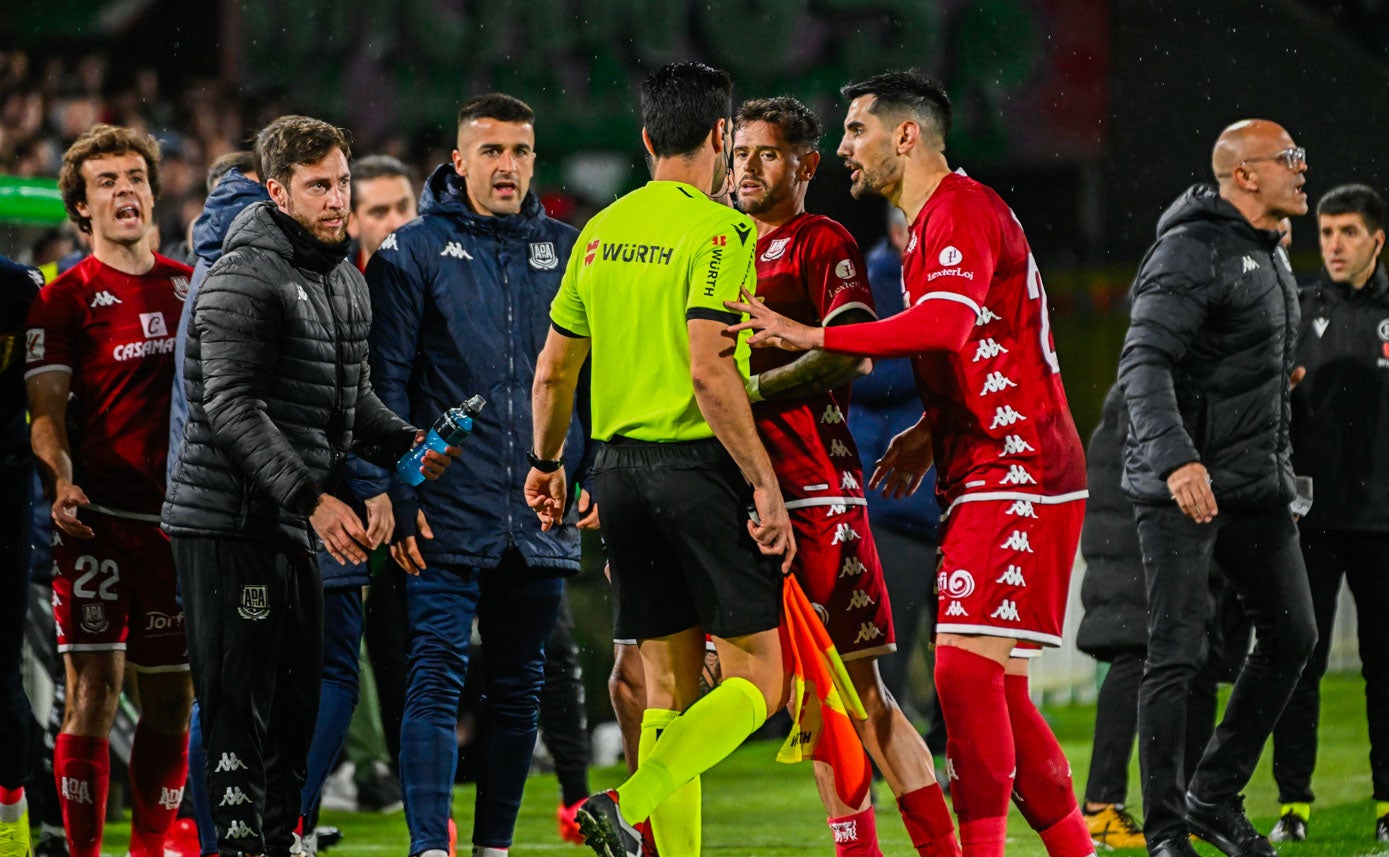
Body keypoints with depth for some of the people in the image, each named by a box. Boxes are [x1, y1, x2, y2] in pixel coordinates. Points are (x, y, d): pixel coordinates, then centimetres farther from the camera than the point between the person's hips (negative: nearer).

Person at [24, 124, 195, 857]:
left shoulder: (190, 288, 13)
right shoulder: (65, 300, -1)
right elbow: (47, 414, -6)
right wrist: (60, 482, -24)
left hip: (181, 518, 5)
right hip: (98, 520, -5)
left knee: (171, 701, 8)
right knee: (93, 692, -10)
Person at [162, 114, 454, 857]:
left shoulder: (345, 281, 16)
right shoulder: (244, 279, -13)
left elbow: (351, 398, 24)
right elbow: (232, 407, -19)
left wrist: (405, 445, 4)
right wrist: (312, 497, -24)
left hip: (291, 529, 9)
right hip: (227, 524, -9)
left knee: (297, 704, 12)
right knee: (240, 709, -8)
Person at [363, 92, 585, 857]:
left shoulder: (563, 251, 10)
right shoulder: (414, 252, -1)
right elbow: (386, 380, -4)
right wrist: (400, 495, -11)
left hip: (541, 519, 4)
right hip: (448, 515, -4)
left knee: (518, 689, 9)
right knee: (437, 680, -10)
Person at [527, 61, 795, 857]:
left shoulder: (601, 232, 11)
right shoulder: (718, 230, -10)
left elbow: (553, 369, 16)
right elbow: (708, 371, -19)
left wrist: (547, 463, 31)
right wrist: (765, 484, -17)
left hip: (619, 466, 7)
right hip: (699, 464, -7)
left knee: (668, 685, 12)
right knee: (756, 680, -2)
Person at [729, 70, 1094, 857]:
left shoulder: (962, 211, -12)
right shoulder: (931, 224, 21)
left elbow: (945, 324, -29)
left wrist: (813, 337, -29)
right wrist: (930, 431, 16)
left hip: (1018, 480, -10)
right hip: (984, 477, 10)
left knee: (966, 665, -16)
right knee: (992, 683, 9)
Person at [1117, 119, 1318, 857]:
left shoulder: (1270, 257, 15)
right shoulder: (1193, 251, -15)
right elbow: (1144, 362, -25)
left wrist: (1281, 470, 22)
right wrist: (1176, 459, -38)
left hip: (1255, 485, 9)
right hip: (1181, 489, -9)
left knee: (1291, 636, 8)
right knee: (1178, 655, -6)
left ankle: (1215, 797, 19)